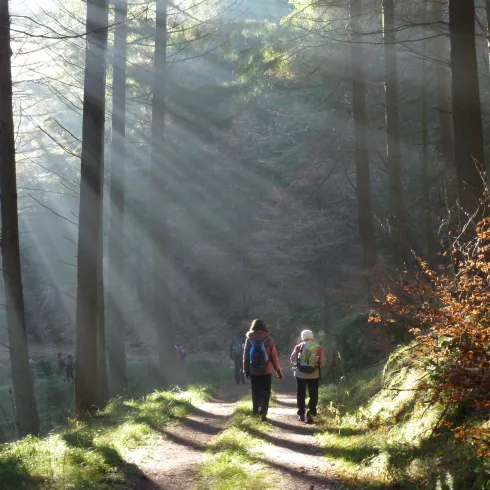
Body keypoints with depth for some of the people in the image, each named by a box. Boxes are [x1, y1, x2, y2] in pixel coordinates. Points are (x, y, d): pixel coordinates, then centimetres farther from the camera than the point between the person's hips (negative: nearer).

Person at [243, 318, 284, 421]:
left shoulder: (249, 339, -3)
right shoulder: (268, 339, -6)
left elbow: (246, 356, 1)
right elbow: (274, 356, -2)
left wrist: (246, 370, 9)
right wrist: (278, 370, 6)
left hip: (253, 371, 1)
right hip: (266, 370, -1)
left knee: (255, 392, 14)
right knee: (265, 392, 4)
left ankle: (256, 411, 19)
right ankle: (263, 411, -12)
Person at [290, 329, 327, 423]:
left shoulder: (298, 347, -4)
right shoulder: (318, 348, -3)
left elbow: (293, 359, -1)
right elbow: (323, 361, -1)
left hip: (300, 374, 0)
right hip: (314, 375, 0)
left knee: (301, 394, 13)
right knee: (313, 395, 7)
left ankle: (301, 414, 14)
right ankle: (310, 414, -2)